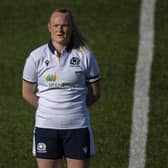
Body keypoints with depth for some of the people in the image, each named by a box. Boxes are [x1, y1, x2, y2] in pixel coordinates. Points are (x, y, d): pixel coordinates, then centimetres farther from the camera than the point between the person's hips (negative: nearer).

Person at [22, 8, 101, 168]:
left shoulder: (84, 55, 1)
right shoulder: (36, 57, 1)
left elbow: (94, 92, 8)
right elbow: (27, 92, 8)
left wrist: (75, 107, 0)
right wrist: (47, 109, 0)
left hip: (78, 126, 0)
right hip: (46, 125, 1)